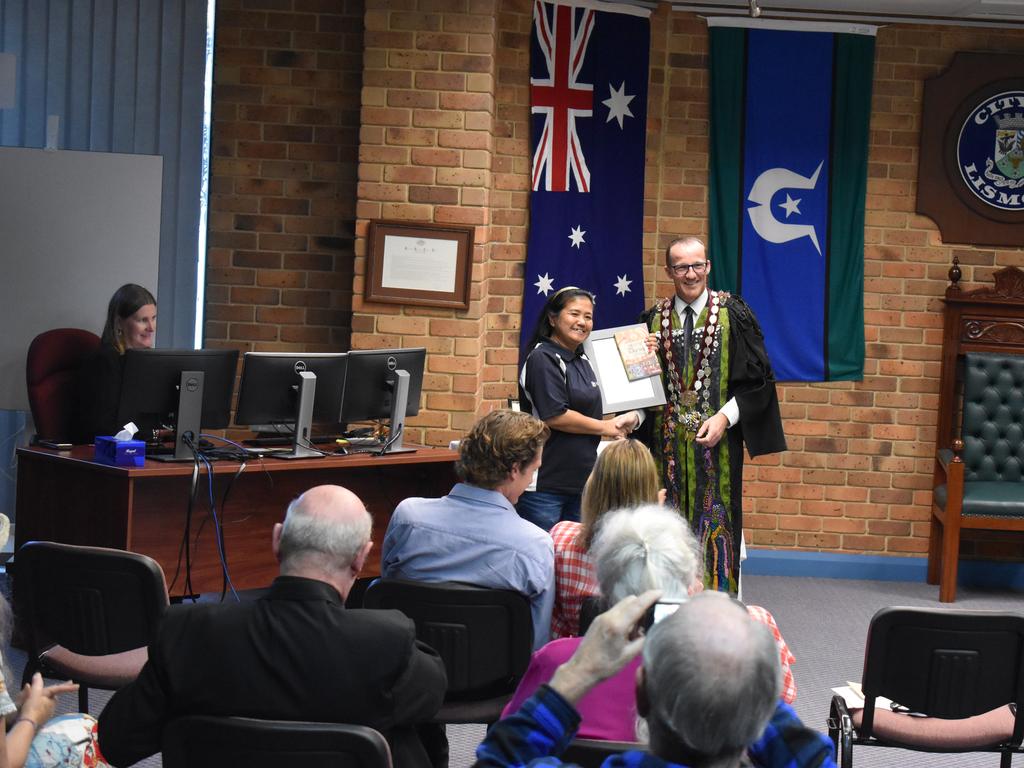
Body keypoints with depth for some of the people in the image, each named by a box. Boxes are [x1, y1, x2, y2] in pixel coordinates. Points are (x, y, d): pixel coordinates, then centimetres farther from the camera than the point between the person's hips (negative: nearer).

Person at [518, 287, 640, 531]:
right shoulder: (543, 359, -11)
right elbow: (554, 417, -19)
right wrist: (604, 427, -8)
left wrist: (619, 422, 7)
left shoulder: (581, 360, 16)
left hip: (579, 481, 9)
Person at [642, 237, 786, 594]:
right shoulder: (655, 319, 8)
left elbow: (757, 376, -2)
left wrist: (724, 417, -12)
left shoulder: (733, 314, -1)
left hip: (717, 441, -3)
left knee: (716, 523, -3)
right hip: (668, 441, 3)